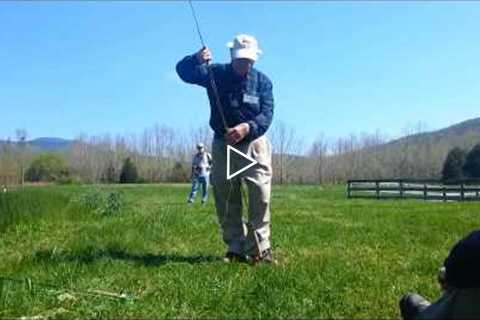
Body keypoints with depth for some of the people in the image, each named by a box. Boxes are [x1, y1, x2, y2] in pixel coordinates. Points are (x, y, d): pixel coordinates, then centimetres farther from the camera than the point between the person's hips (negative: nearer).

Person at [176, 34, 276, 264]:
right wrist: (196, 59, -38)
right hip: (223, 144, 1)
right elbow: (183, 71, -15)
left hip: (254, 144, -1)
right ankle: (236, 249, 14)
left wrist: (247, 128, -31)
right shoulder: (215, 73, -3)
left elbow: (267, 114, -10)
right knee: (226, 201, 4)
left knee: (260, 194, -10)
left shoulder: (262, 81, -2)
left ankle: (259, 248, 1)